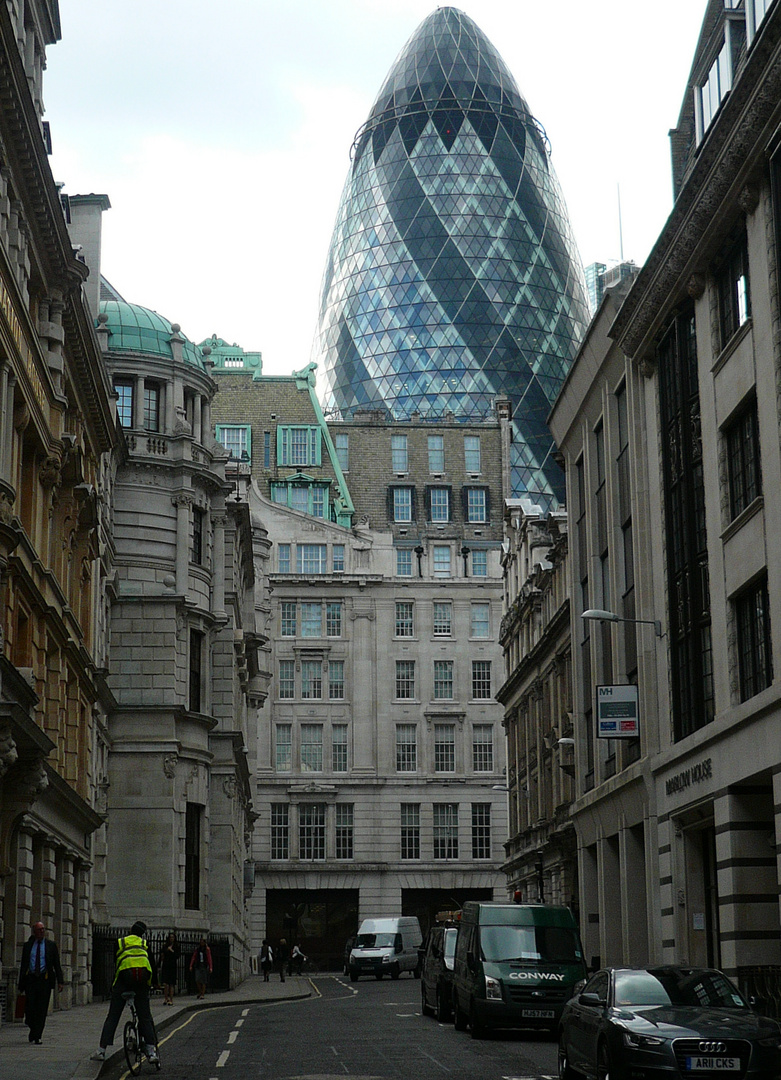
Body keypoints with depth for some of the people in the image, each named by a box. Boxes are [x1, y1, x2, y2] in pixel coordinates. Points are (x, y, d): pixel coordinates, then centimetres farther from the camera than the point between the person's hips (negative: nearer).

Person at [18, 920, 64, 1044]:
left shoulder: (51, 945, 7)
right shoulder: (27, 945, 9)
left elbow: (57, 964, 6)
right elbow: (23, 965, 11)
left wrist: (60, 981, -4)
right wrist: (21, 983, 5)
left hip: (45, 979, -1)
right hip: (30, 979, 1)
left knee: (42, 1010, -2)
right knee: (29, 1008, -3)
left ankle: (37, 1036, 3)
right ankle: (33, 1029, 24)